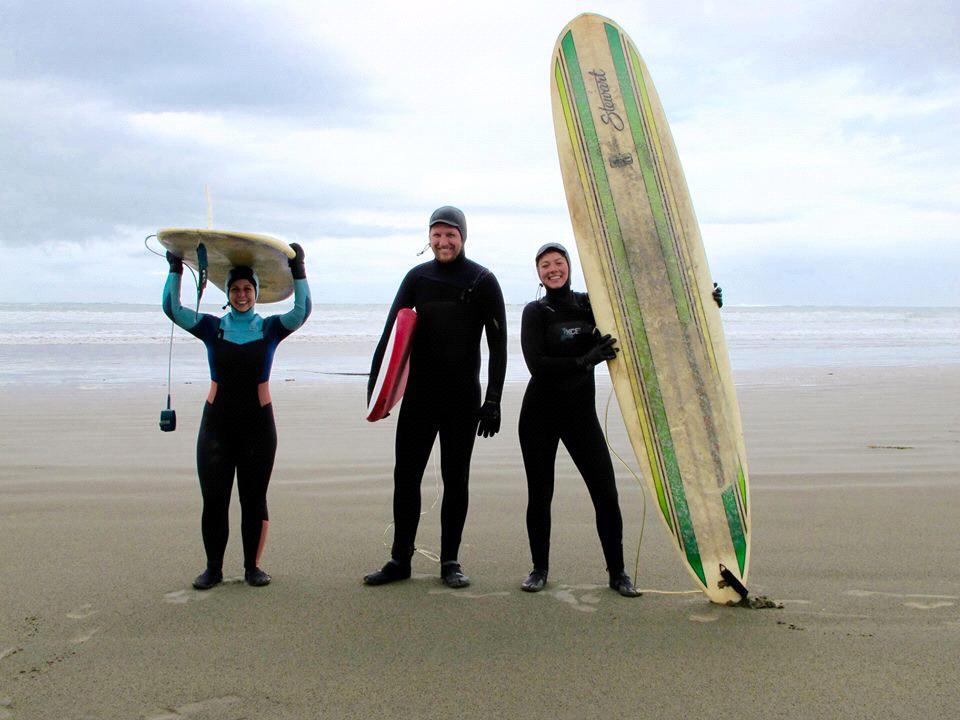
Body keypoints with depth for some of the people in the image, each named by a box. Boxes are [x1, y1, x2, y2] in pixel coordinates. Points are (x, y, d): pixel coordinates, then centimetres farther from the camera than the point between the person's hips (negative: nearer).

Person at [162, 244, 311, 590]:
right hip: (217, 422, 1)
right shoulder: (212, 327, 7)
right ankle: (213, 568, 15)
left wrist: (298, 270, -12)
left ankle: (252, 567, 16)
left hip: (258, 423, -1)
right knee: (213, 499, 2)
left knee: (254, 499, 5)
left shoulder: (269, 328, 5)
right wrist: (175, 270, -3)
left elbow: (302, 312, -10)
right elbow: (173, 308, -2)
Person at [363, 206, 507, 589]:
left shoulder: (482, 281, -2)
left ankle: (450, 562, 14)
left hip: (462, 399, -3)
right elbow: (391, 331, 6)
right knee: (405, 476, 3)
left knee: (455, 480, 5)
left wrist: (493, 401, -9)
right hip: (419, 394, 3)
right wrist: (376, 384, -6)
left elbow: (497, 344, -3)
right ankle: (400, 560, 12)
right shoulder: (418, 277, 6)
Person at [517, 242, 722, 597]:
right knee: (539, 495, 4)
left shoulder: (589, 304, 6)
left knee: (606, 494, -4)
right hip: (540, 412, -2)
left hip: (581, 412, 2)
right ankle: (539, 569, 21)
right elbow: (536, 365, -15)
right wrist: (585, 360, -24)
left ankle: (617, 573, 9)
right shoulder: (536, 312, -3)